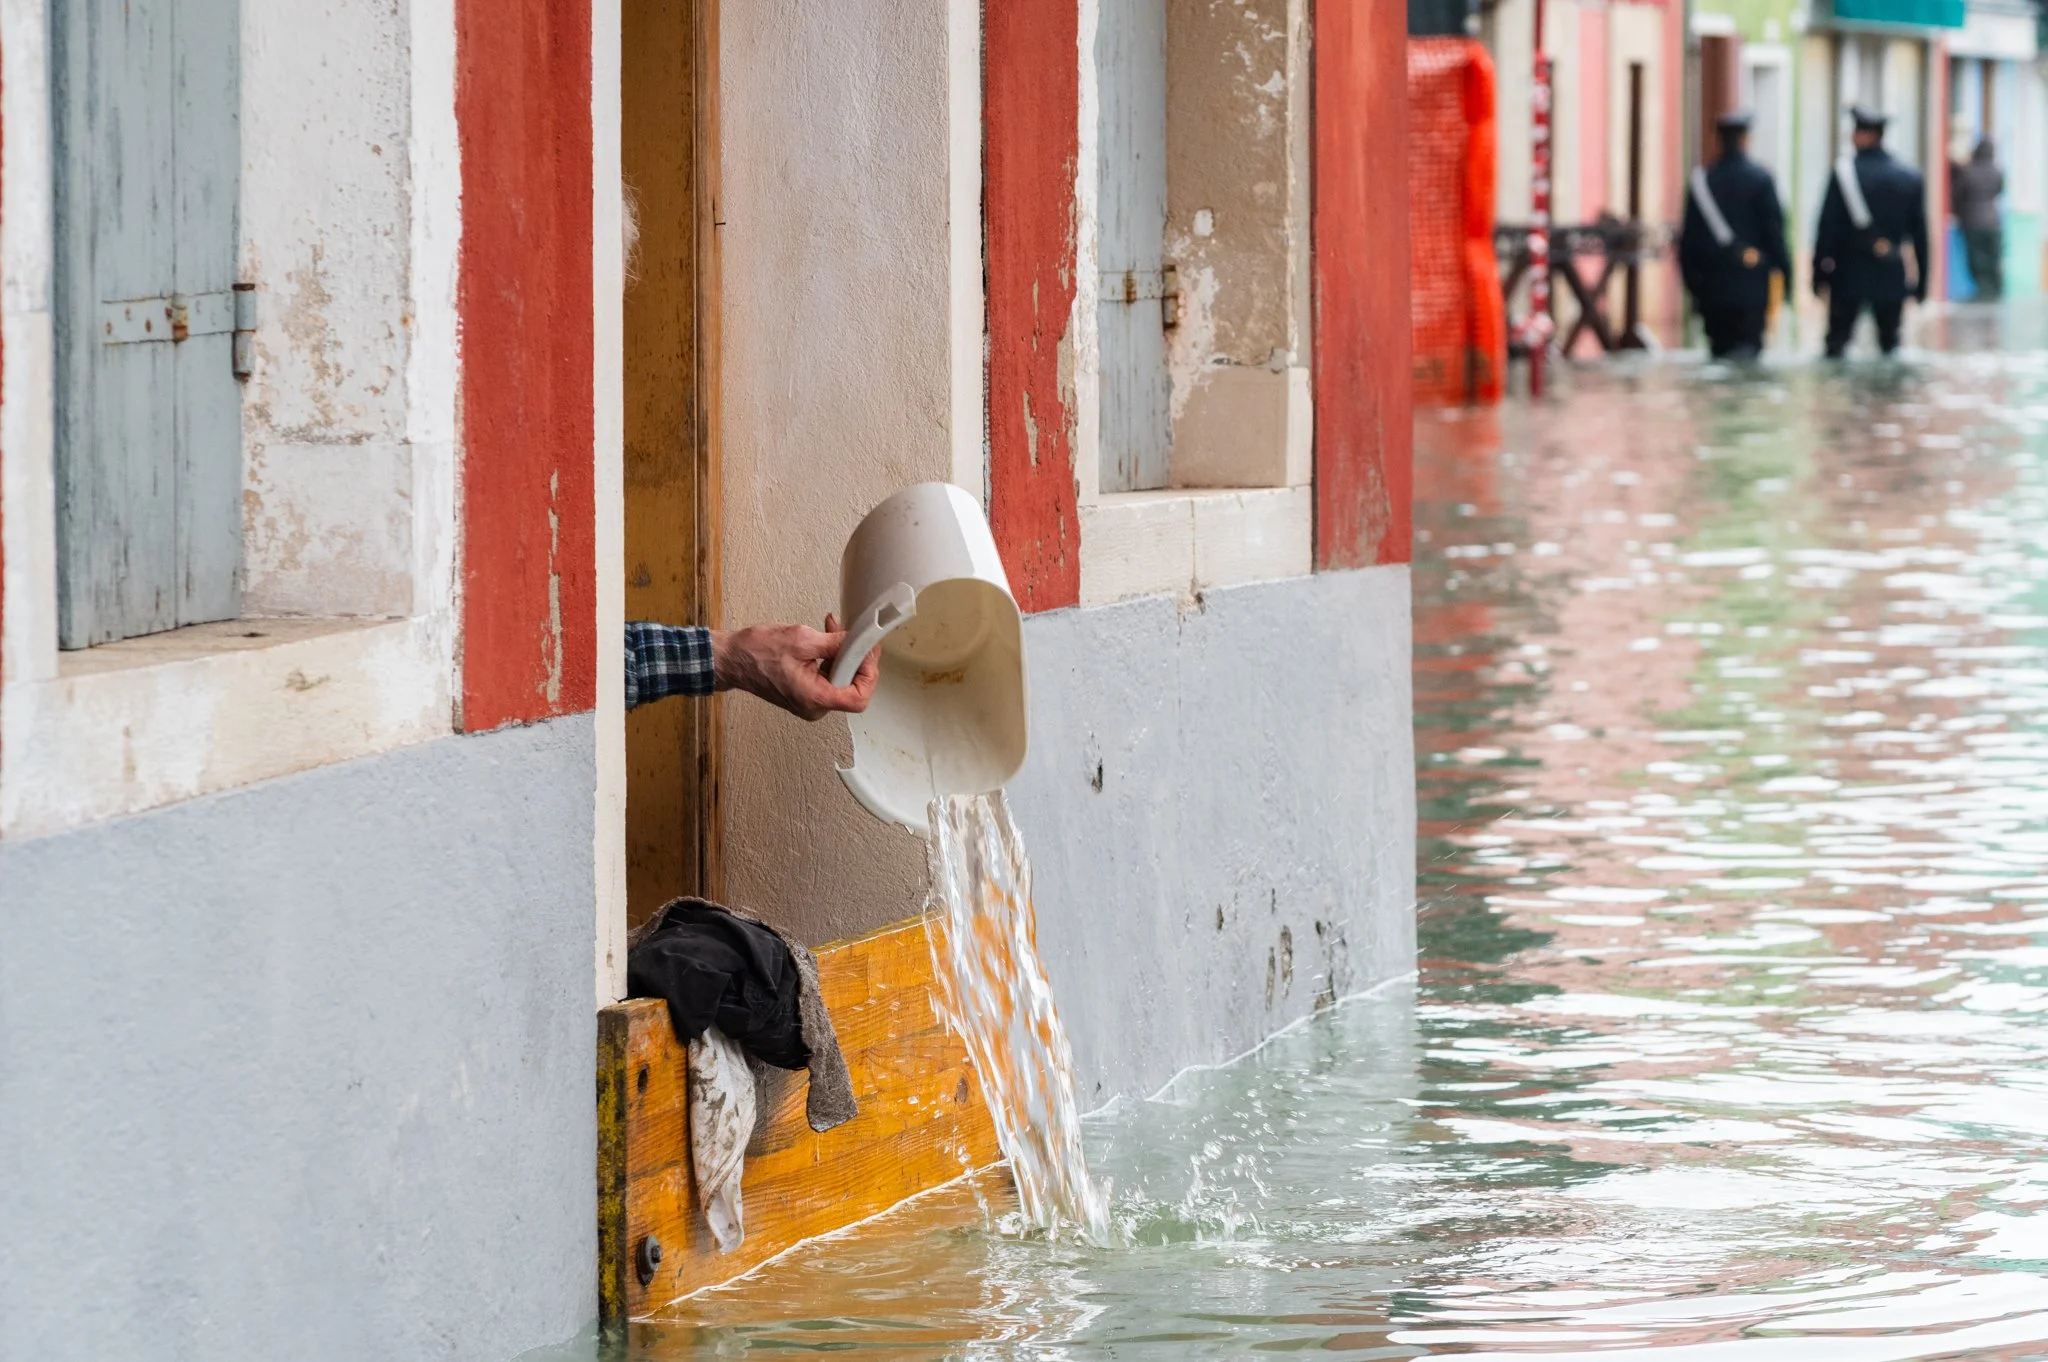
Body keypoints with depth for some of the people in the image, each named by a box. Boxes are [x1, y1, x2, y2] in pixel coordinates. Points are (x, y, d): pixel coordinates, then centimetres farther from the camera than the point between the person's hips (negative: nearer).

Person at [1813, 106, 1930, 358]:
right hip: (1892, 278, 3)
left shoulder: (1844, 172, -9)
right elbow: (1920, 233, 5)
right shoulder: (1911, 178, 2)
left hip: (1849, 274, -3)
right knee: (1890, 340, 10)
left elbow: (1829, 226, -8)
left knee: (1837, 341, 3)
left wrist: (1820, 273, -2)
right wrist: (1920, 282, 12)